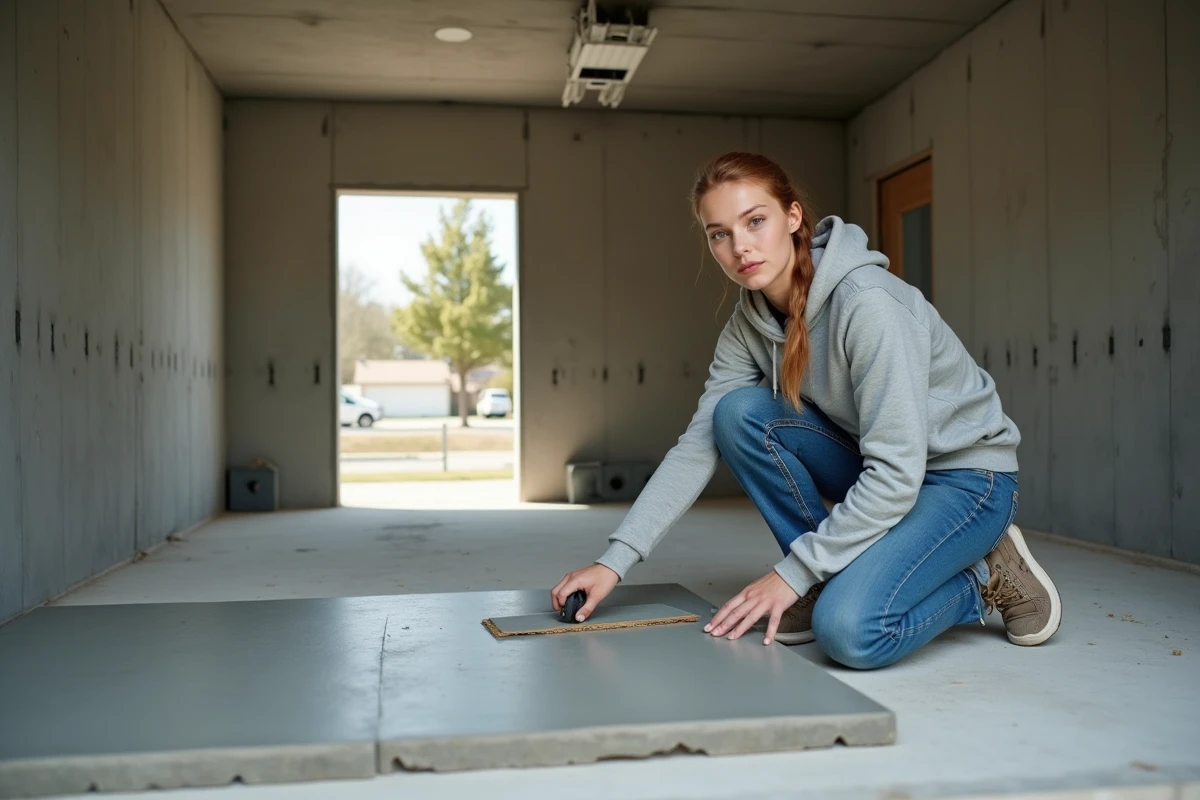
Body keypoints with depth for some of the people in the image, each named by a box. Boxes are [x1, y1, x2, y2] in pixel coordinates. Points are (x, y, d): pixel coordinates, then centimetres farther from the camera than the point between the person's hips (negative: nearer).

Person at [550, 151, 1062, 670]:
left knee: (850, 630, -29)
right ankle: (831, 580, -3)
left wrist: (792, 573, -23)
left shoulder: (868, 304, -28)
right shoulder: (749, 323, -5)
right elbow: (698, 446, -7)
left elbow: (896, 475, -29)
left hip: (965, 474, -7)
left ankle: (983, 577, 1)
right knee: (739, 412, -16)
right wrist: (614, 562, -14)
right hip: (877, 468, 7)